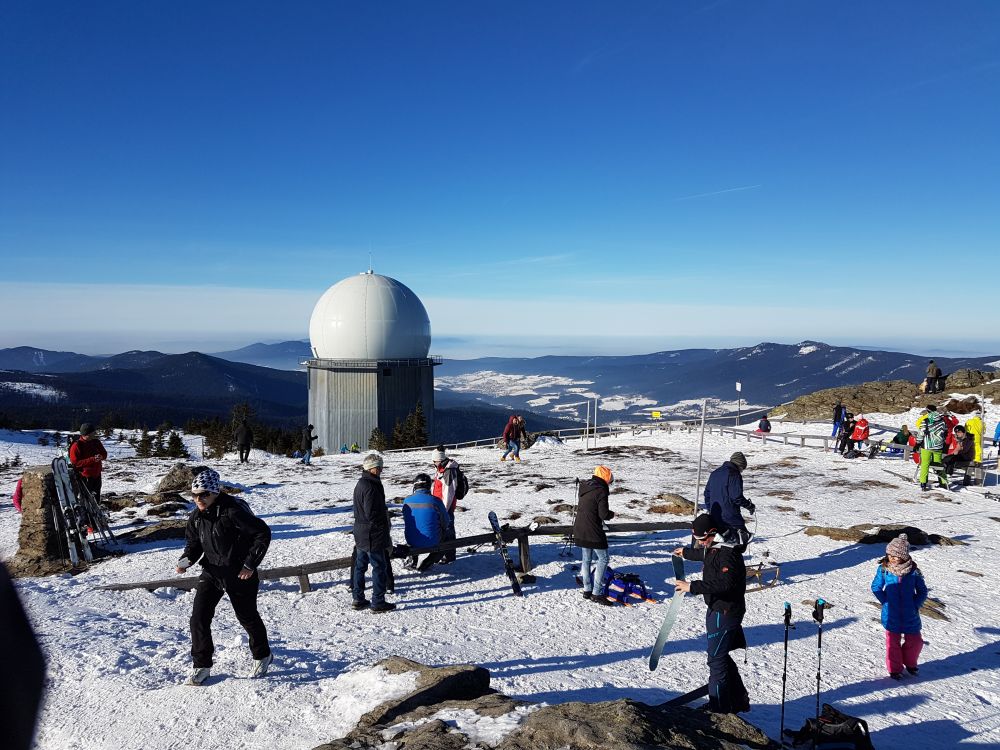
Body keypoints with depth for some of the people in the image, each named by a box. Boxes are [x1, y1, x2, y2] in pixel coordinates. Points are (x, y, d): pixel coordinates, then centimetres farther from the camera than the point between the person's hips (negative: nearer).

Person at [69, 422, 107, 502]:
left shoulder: (96, 442, 4)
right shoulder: (76, 446, -15)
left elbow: (105, 454, 12)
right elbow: (75, 463, -19)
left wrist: (101, 456, -13)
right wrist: (92, 459, -27)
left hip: (97, 475, 6)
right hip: (85, 477, -6)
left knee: (97, 497, 18)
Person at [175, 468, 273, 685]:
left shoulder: (233, 510, -23)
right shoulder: (197, 515, -1)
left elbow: (263, 533, -20)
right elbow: (193, 543, 12)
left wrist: (250, 564, -19)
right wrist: (186, 559, -10)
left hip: (239, 574, -5)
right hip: (211, 572, 6)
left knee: (247, 617, 12)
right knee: (199, 618, -4)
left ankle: (262, 656, 36)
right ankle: (202, 665, 13)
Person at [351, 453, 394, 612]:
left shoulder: (361, 483, 10)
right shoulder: (371, 487, -22)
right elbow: (372, 514, -23)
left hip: (360, 534, 10)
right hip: (373, 535, -10)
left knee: (360, 565, 15)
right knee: (379, 567, 0)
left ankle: (358, 599, 24)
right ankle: (378, 602, 5)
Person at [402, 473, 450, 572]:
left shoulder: (407, 501, -6)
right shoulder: (435, 501, -15)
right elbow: (445, 523, -4)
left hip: (412, 542, 4)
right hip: (431, 542, -4)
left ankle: (412, 562, 34)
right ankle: (425, 565, 18)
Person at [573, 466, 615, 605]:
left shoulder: (584, 487, 9)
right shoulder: (601, 491, -16)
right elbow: (604, 514, -19)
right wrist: (612, 514, 3)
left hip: (580, 530, 8)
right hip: (593, 531, -8)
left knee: (586, 559, 17)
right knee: (603, 559, 1)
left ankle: (587, 590, 22)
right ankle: (596, 593, -1)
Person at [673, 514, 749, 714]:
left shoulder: (728, 554, -23)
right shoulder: (714, 548, 9)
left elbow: (724, 583, -35)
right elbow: (704, 554, 34)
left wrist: (693, 587, -33)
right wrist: (686, 552, 51)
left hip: (725, 612, -10)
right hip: (717, 609, 10)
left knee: (716, 659, -3)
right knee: (720, 656, 19)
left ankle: (720, 709, 7)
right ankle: (739, 702, 33)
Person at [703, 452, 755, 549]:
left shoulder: (714, 473, 15)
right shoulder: (735, 475, -11)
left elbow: (707, 492, 20)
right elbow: (737, 497, -16)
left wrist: (708, 509, 30)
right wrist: (750, 506, -1)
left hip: (715, 517, 8)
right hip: (730, 518, -8)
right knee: (743, 537, -2)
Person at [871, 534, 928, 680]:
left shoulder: (913, 571, -10)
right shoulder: (883, 569, -11)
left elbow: (922, 591, 3)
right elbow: (876, 587, 2)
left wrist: (915, 605, -7)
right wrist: (885, 602, -7)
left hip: (910, 616, 1)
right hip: (891, 616, -1)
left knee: (915, 641, 11)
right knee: (893, 642, 9)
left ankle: (910, 663, 38)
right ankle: (894, 669, 26)